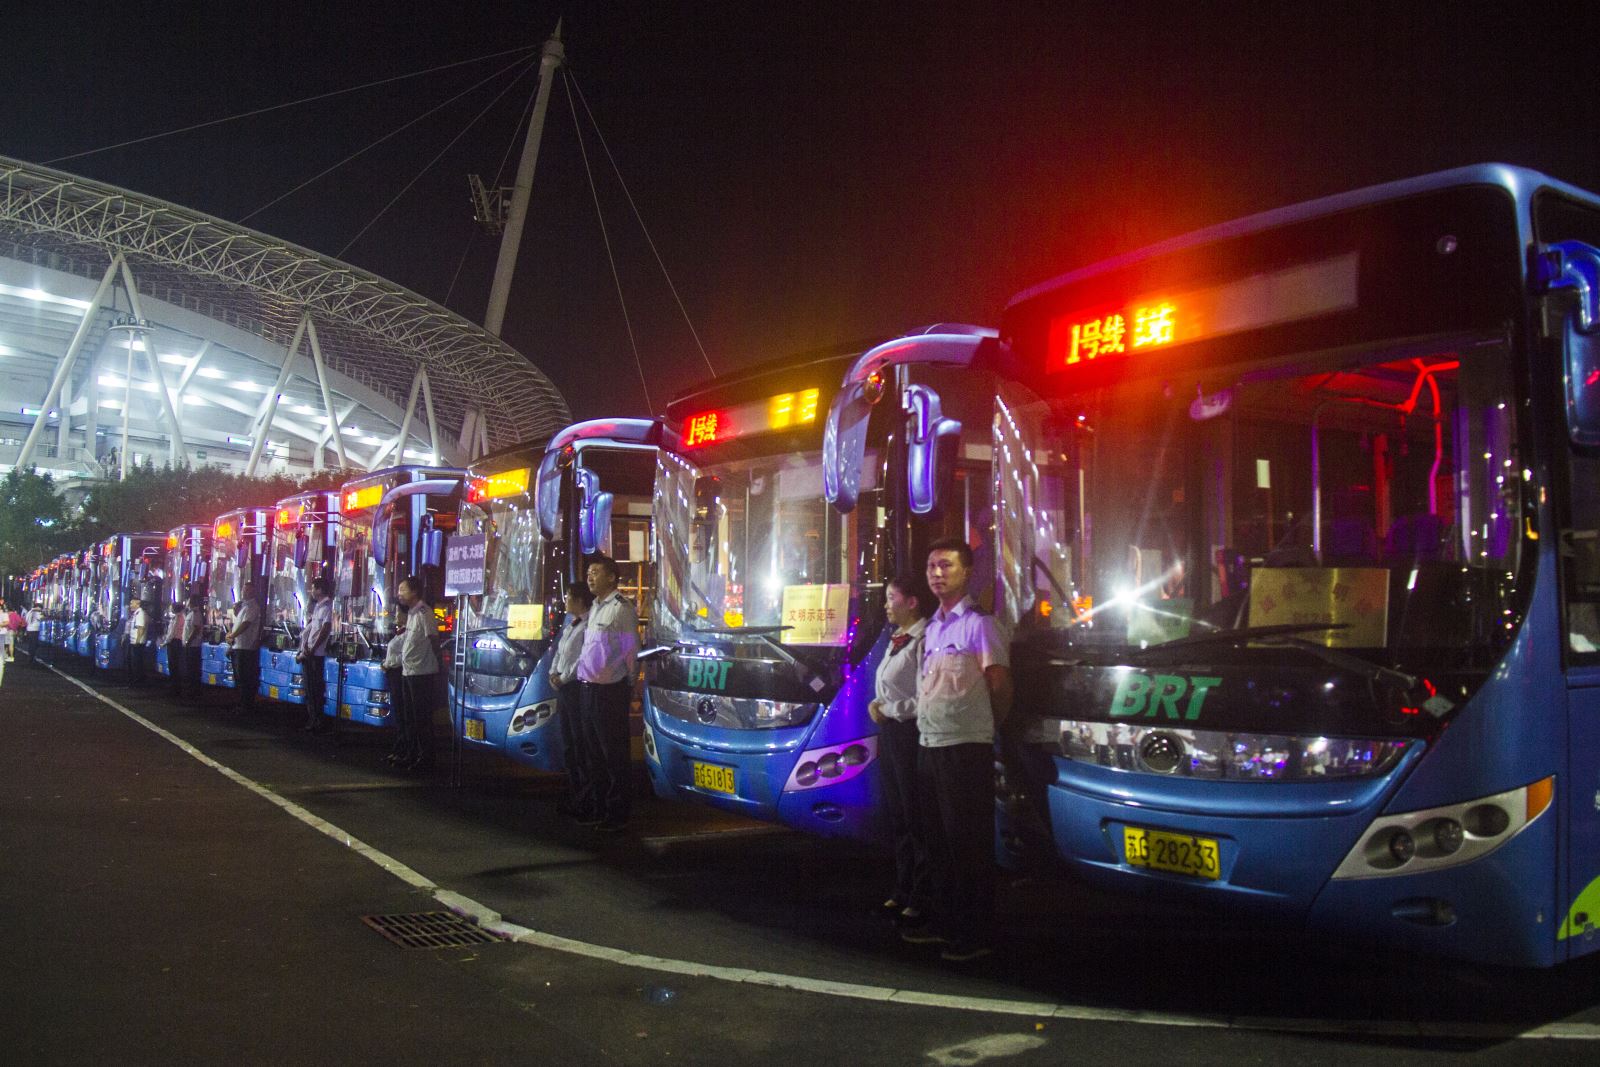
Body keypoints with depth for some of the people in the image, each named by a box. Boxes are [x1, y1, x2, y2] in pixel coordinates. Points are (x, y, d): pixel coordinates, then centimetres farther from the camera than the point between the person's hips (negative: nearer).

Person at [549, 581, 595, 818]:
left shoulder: (589, 626, -14)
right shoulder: (571, 625, 16)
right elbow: (559, 652, 21)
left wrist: (564, 677, -15)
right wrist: (553, 673, 5)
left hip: (578, 687, -10)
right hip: (563, 687, 10)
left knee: (581, 744, -6)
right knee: (567, 743, 15)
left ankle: (588, 798, 0)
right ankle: (573, 795, 24)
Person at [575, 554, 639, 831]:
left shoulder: (621, 608, -12)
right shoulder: (595, 608, 13)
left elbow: (631, 650, -10)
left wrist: (627, 685, -6)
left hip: (609, 691, -8)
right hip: (587, 689, 9)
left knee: (614, 755, 0)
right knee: (593, 753, 17)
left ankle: (617, 813, 9)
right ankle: (594, 806, 29)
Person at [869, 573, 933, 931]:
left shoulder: (922, 641, -15)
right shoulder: (897, 641, 14)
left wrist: (889, 710, -13)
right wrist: (878, 708, 5)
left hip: (910, 734, -10)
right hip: (889, 734, 10)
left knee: (915, 820, -3)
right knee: (897, 817, 15)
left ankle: (921, 900, 5)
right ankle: (903, 891, 25)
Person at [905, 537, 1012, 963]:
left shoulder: (978, 624, -10)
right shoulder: (931, 627, 14)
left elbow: (1001, 687, -10)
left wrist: (985, 729, 2)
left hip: (965, 749, -8)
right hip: (929, 746, 8)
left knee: (969, 845, -2)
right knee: (938, 841, 15)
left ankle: (975, 935, 7)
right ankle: (945, 922, 27)